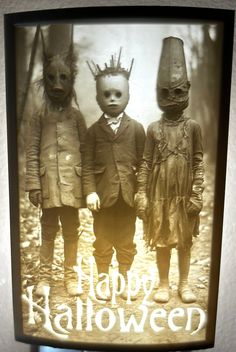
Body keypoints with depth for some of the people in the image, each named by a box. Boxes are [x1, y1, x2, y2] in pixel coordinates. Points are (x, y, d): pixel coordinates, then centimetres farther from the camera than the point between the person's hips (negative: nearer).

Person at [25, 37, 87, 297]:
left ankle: (71, 275, 25)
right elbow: (32, 152, 0)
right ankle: (44, 276, 25)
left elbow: (86, 150, 4)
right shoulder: (40, 115, 4)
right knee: (48, 230, 10)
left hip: (72, 182, 1)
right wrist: (33, 185, -6)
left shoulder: (76, 115, 6)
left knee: (71, 231, 10)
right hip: (48, 182, 0)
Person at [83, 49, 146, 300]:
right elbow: (88, 165, -3)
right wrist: (90, 191, -13)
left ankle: (124, 278, 33)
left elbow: (143, 163, 0)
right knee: (102, 242, 13)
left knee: (126, 241, 15)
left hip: (128, 195, 0)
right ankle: (102, 278, 31)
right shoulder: (93, 131, 1)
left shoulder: (136, 129, 1)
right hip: (102, 195, 0)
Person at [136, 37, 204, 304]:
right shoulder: (154, 128, 2)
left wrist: (197, 194, -7)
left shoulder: (193, 127, 1)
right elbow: (146, 164, 0)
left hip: (185, 195, 0)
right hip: (159, 195, 0)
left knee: (185, 241, 11)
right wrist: (141, 195, -5)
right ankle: (163, 284, 25)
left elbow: (198, 162, -1)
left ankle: (184, 284, 27)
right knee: (162, 242, 9)